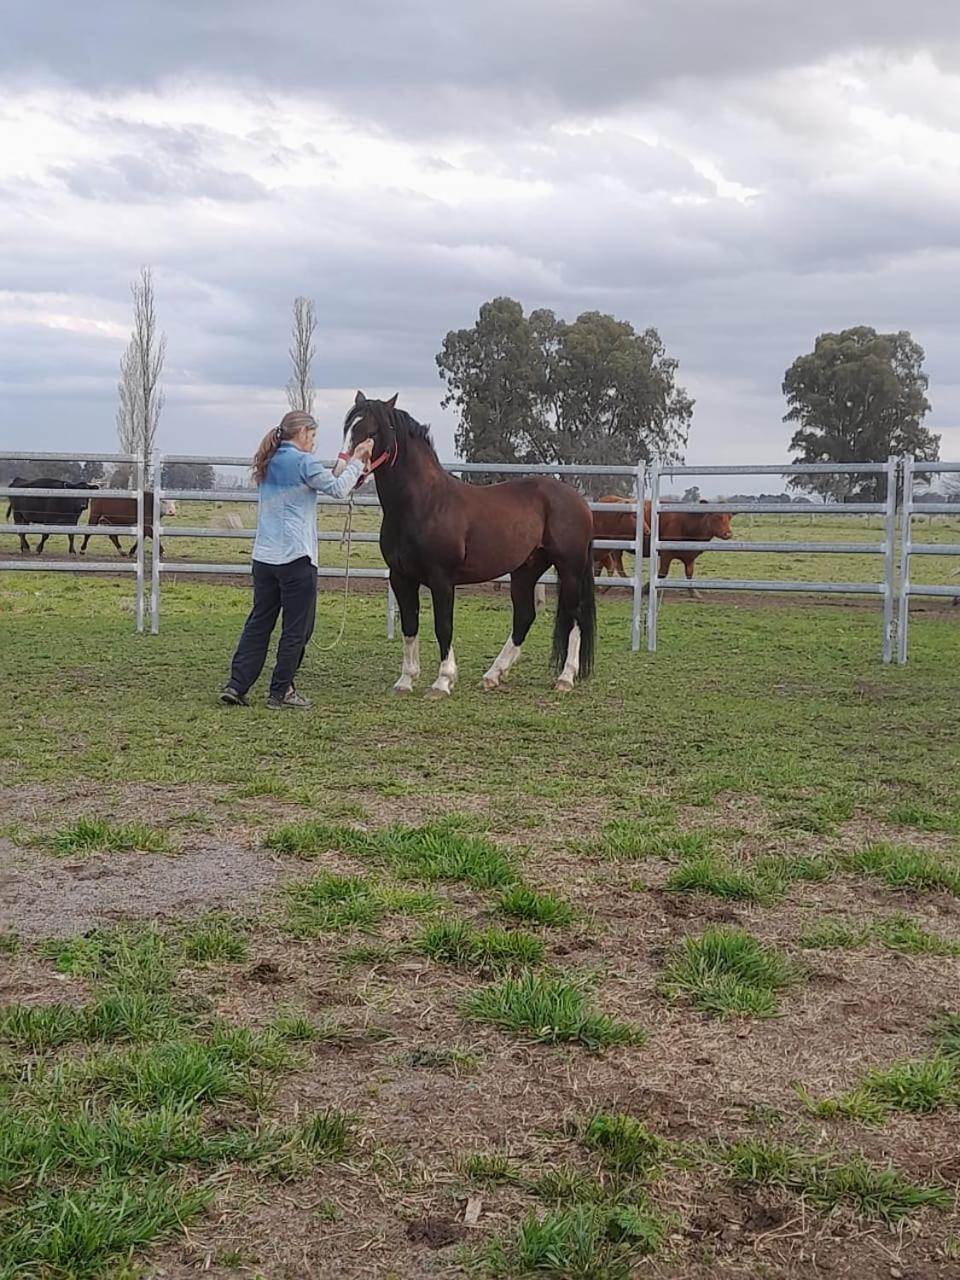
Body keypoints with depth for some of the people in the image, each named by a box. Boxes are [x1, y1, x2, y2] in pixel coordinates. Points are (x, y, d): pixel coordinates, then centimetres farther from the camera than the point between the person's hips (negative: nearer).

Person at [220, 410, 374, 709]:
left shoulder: (268, 464, 15)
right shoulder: (304, 462, -10)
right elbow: (338, 489, -4)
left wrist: (348, 464, 24)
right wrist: (356, 461, 9)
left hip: (264, 557, 8)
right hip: (296, 558, -7)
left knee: (258, 623, 13)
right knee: (297, 628, 3)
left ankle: (236, 685, 8)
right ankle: (280, 692, 7)